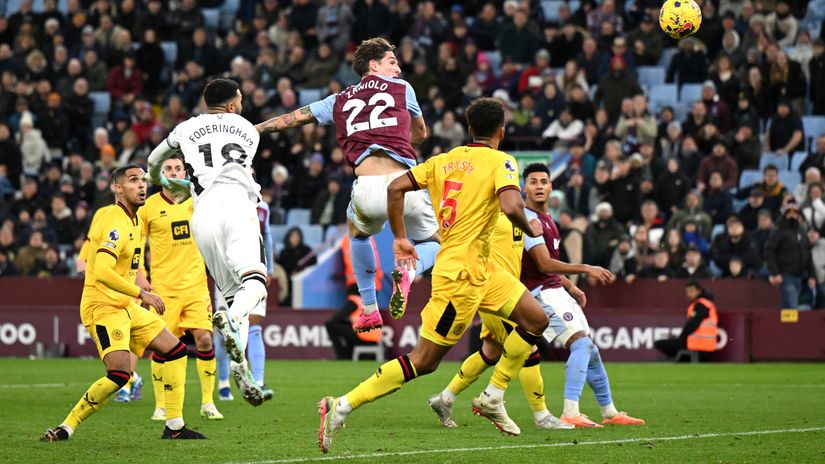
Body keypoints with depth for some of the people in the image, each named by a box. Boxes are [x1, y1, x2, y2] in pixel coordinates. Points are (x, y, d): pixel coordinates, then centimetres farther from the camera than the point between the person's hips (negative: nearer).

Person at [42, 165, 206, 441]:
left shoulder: (134, 221, 14)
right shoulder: (116, 223, -18)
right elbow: (102, 273, -29)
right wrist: (141, 293, -25)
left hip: (126, 307, 10)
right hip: (103, 307, -10)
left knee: (176, 351, 9)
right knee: (119, 374, -24)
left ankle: (174, 427, 13)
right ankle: (66, 428, -13)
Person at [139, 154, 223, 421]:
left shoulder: (195, 201, 6)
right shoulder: (149, 206, 0)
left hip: (195, 283, 2)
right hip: (163, 286, -2)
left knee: (204, 339, -8)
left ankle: (207, 402, 4)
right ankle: (160, 406, 10)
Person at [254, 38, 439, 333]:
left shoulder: (339, 101, 24)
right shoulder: (401, 88, 20)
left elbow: (294, 118, 30)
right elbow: (420, 134, 35)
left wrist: (251, 129, 42)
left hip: (367, 188, 2)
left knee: (358, 233, 36)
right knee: (433, 242, 22)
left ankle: (369, 309, 27)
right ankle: (408, 271, -14)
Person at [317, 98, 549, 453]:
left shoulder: (443, 160, 10)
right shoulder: (501, 161, -10)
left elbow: (396, 187, 6)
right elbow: (510, 206, -26)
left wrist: (399, 238, 12)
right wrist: (530, 230, -6)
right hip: (462, 274, -9)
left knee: (536, 320, 15)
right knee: (423, 361, -6)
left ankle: (492, 399, 17)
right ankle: (342, 407, -9)